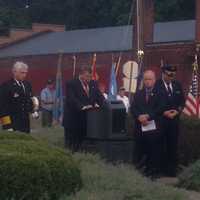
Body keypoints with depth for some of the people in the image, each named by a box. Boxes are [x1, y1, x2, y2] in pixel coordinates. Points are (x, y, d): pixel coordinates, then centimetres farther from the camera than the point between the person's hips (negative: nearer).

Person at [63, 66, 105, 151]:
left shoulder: (93, 84, 11)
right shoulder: (71, 84, -7)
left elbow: (99, 95, 10)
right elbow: (71, 99, -17)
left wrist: (98, 103, -12)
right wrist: (82, 106, -29)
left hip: (87, 118, 5)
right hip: (74, 119, -5)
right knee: (73, 143, 3)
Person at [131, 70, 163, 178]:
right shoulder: (138, 94, 17)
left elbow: (160, 109, -8)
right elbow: (133, 108, 6)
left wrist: (148, 116, -18)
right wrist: (139, 117, -13)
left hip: (154, 127, -3)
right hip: (140, 128, 4)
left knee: (154, 152, -2)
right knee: (140, 151, 3)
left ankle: (154, 172, 6)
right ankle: (142, 168, 12)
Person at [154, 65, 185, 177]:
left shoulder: (177, 85, 10)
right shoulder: (156, 85, -7)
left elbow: (182, 101, 11)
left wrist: (177, 111, -6)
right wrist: (164, 113, -15)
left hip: (174, 120, 4)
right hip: (161, 120, -4)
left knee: (173, 145, 5)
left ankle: (172, 169, 12)